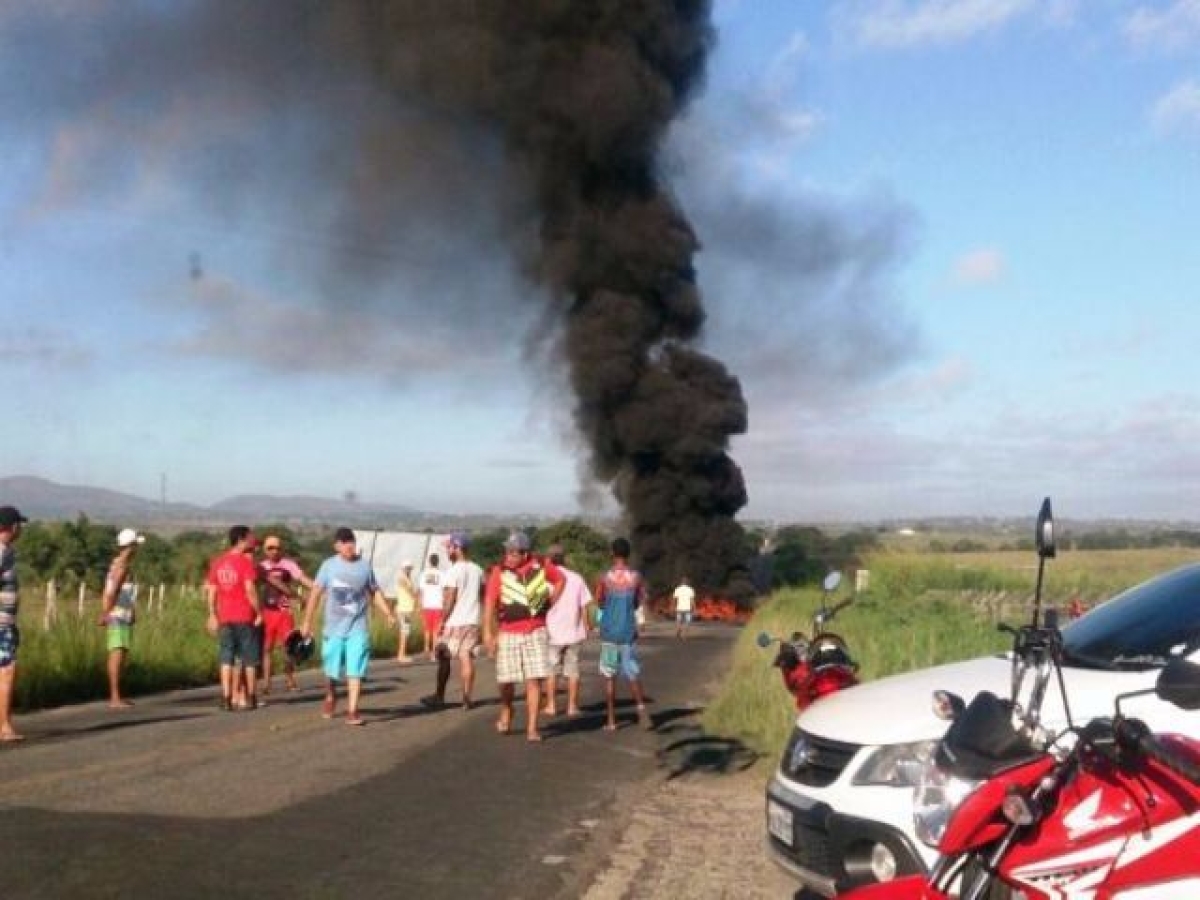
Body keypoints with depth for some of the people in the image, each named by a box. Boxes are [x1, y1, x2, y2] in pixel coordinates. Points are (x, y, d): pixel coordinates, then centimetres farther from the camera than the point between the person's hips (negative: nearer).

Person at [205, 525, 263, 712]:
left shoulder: (217, 562, 7)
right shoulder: (246, 562, -10)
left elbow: (211, 591, 8)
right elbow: (250, 590, -18)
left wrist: (213, 616, 14)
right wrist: (259, 612, -10)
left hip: (224, 618, 5)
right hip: (246, 617, -5)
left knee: (227, 659, 6)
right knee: (250, 659, 7)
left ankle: (226, 698, 1)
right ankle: (250, 697, 14)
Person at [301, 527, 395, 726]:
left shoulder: (364, 565, 3)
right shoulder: (329, 566, -1)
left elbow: (375, 592, 11)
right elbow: (316, 593, 1)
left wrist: (389, 615, 2)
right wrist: (307, 622, -2)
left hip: (357, 628, 0)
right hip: (333, 627, 0)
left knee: (355, 671, -8)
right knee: (332, 670, 11)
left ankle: (352, 711, -6)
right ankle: (330, 698, 40)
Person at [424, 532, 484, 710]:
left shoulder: (453, 571, -12)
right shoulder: (477, 570, 10)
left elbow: (449, 600, -15)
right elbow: (483, 595, 15)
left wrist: (442, 621, -9)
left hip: (454, 622, -6)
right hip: (473, 621, 6)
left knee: (443, 657, 5)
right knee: (466, 658, 4)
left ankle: (439, 696, 11)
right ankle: (466, 698, 0)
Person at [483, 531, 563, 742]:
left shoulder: (541, 567, -3)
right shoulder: (500, 571, -7)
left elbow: (560, 579, 16)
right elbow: (490, 602, -9)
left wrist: (550, 602, 6)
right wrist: (488, 632, -16)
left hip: (535, 632, 0)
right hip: (508, 633, 0)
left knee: (534, 680, -4)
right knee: (506, 681, 5)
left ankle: (532, 728, 0)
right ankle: (506, 713, 33)